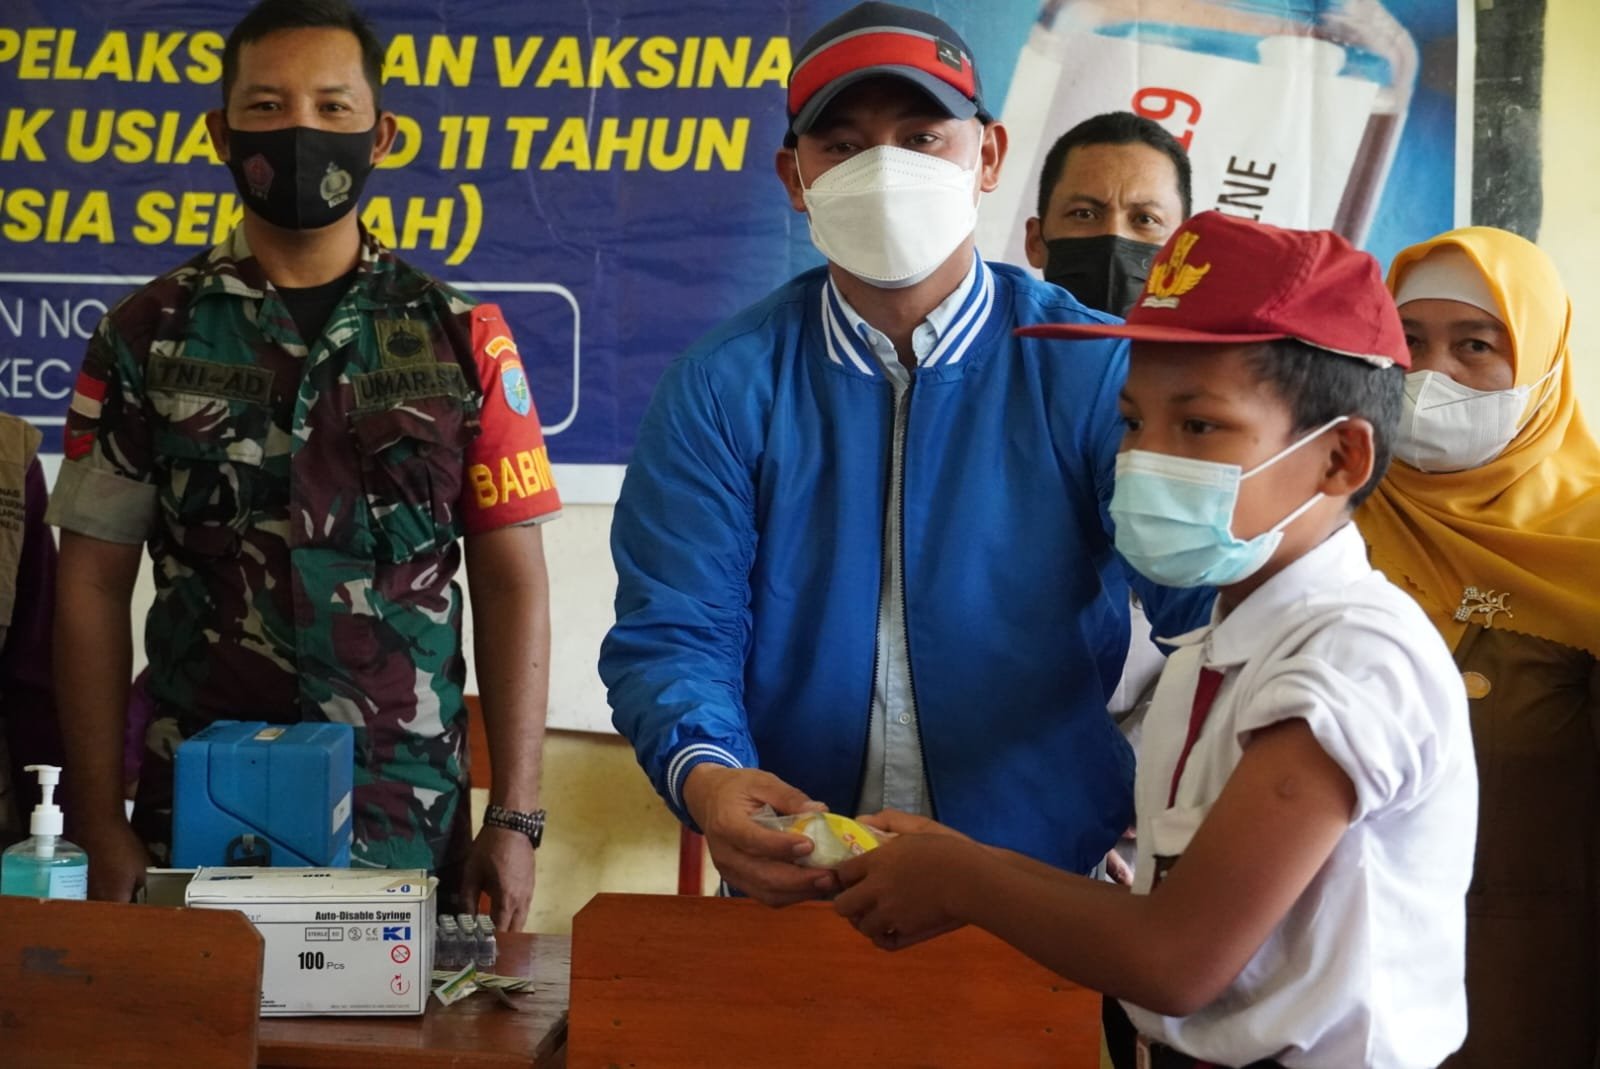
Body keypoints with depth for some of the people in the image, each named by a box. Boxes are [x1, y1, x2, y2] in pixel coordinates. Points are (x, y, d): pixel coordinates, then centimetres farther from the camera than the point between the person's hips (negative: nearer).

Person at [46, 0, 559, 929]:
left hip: (411, 829, 0)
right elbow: (95, 583, 2)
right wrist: (102, 825, -3)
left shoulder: (463, 338, 1)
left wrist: (516, 817, -5)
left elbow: (512, 581, 1)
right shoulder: (147, 336, 2)